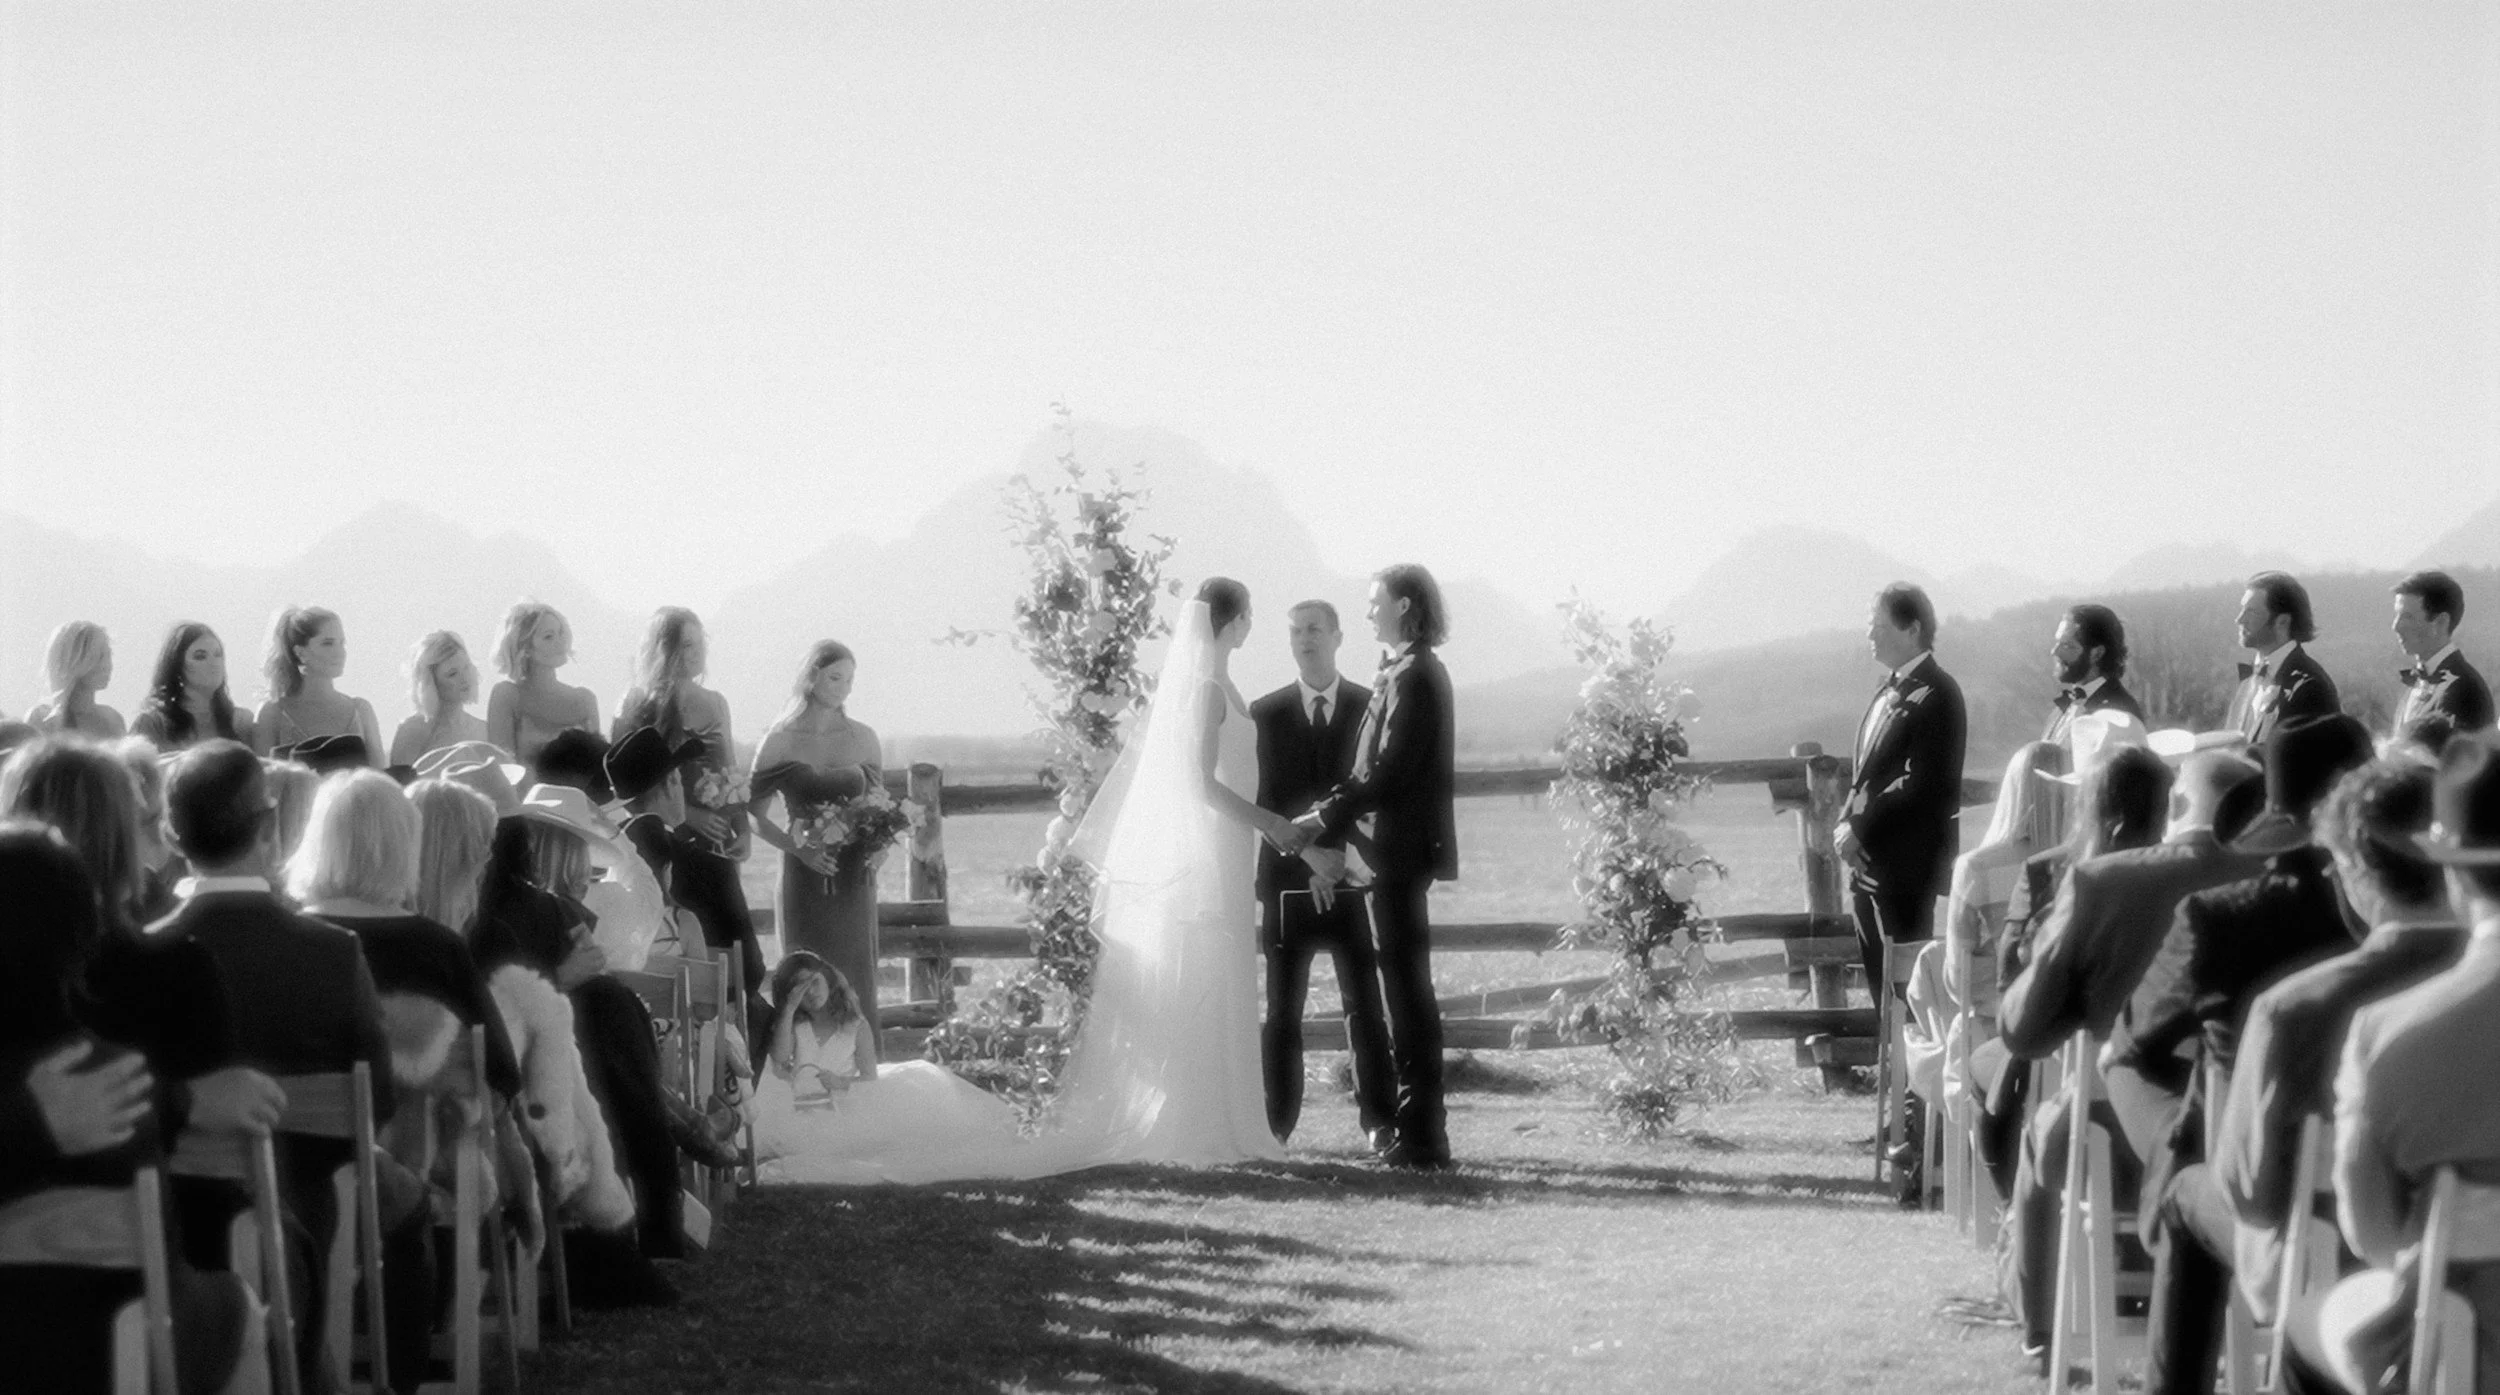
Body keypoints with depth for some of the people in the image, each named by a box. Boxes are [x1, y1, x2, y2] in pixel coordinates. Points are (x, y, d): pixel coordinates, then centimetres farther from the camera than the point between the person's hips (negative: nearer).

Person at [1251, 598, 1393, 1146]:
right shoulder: (1265, 714, 8)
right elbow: (1262, 798, 2)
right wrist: (1308, 853, -13)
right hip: (1288, 879, 1)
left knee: (1365, 1005, -3)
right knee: (1282, 1010, 1)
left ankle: (1380, 1122, 3)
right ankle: (1274, 1128, 5)